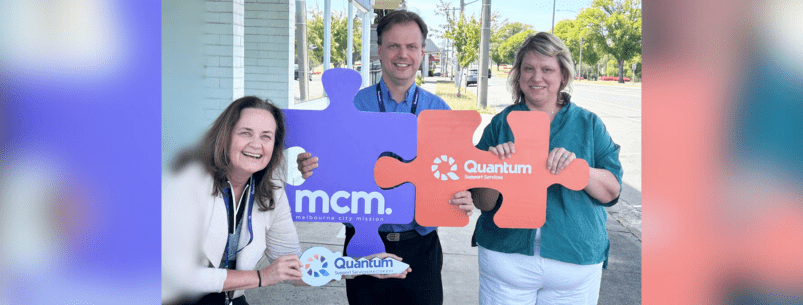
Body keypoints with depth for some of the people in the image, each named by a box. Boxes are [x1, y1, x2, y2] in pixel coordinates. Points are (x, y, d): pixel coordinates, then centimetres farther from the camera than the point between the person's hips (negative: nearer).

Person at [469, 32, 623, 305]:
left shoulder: (588, 124, 5)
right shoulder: (501, 124, 3)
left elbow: (612, 190, -3)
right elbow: (482, 203, -1)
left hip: (575, 263, 1)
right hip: (506, 259, 0)